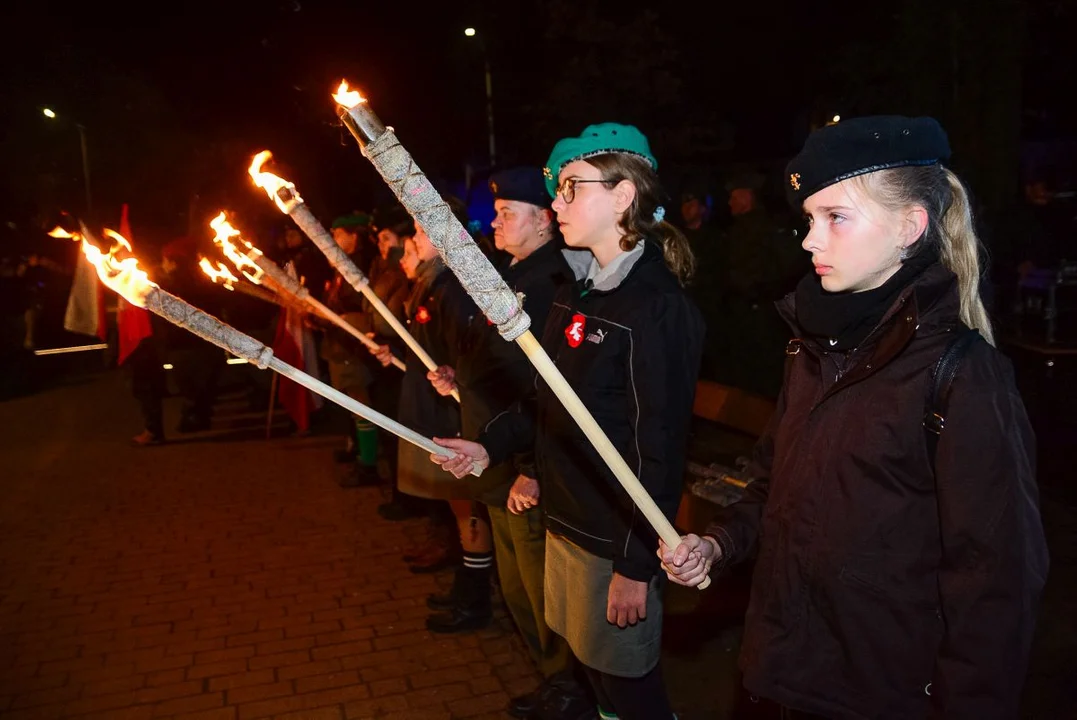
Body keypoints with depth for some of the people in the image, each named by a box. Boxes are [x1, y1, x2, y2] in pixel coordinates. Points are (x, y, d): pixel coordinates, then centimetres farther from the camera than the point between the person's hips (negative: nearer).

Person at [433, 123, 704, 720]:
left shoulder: (658, 306, -20)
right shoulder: (577, 289, 7)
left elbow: (660, 447, -20)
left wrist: (636, 566, -18)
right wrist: (491, 446, 4)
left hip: (617, 537, -8)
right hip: (566, 518, 8)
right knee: (592, 663, 22)